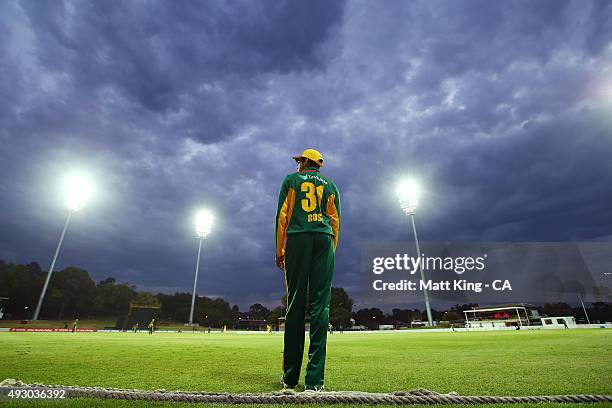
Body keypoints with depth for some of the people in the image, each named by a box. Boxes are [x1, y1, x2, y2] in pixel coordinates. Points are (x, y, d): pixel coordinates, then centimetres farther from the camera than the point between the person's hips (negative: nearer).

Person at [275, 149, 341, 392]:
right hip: (324, 240, 2)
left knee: (295, 305, 1)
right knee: (320, 305, -2)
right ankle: (315, 379, -2)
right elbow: (335, 221, 14)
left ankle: (290, 376, 7)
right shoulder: (330, 185, 22)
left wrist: (279, 251, 7)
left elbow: (282, 216, 6)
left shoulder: (291, 180, 15)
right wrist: (331, 252, 15)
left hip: (297, 240, -1)